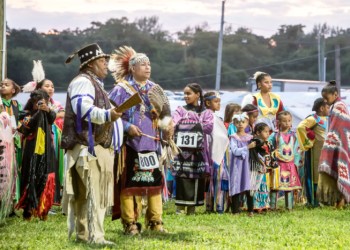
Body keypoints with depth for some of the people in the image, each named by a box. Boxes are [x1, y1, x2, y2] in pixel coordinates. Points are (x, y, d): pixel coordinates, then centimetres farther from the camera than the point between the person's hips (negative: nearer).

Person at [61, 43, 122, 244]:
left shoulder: (95, 84, 25)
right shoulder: (83, 82, -9)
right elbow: (83, 108, -26)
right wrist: (107, 115, -35)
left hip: (98, 147, 11)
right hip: (88, 147, -11)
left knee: (84, 194, 12)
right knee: (93, 192, -15)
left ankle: (83, 234, 16)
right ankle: (95, 236, -19)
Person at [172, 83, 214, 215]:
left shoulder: (206, 113, 12)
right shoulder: (180, 110, 10)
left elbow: (209, 127, -5)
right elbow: (174, 124, -7)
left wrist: (188, 124, -7)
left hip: (198, 151, 1)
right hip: (182, 150, -1)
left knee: (196, 181, 1)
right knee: (182, 179, -9)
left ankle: (191, 211, 8)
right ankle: (179, 209, -6)